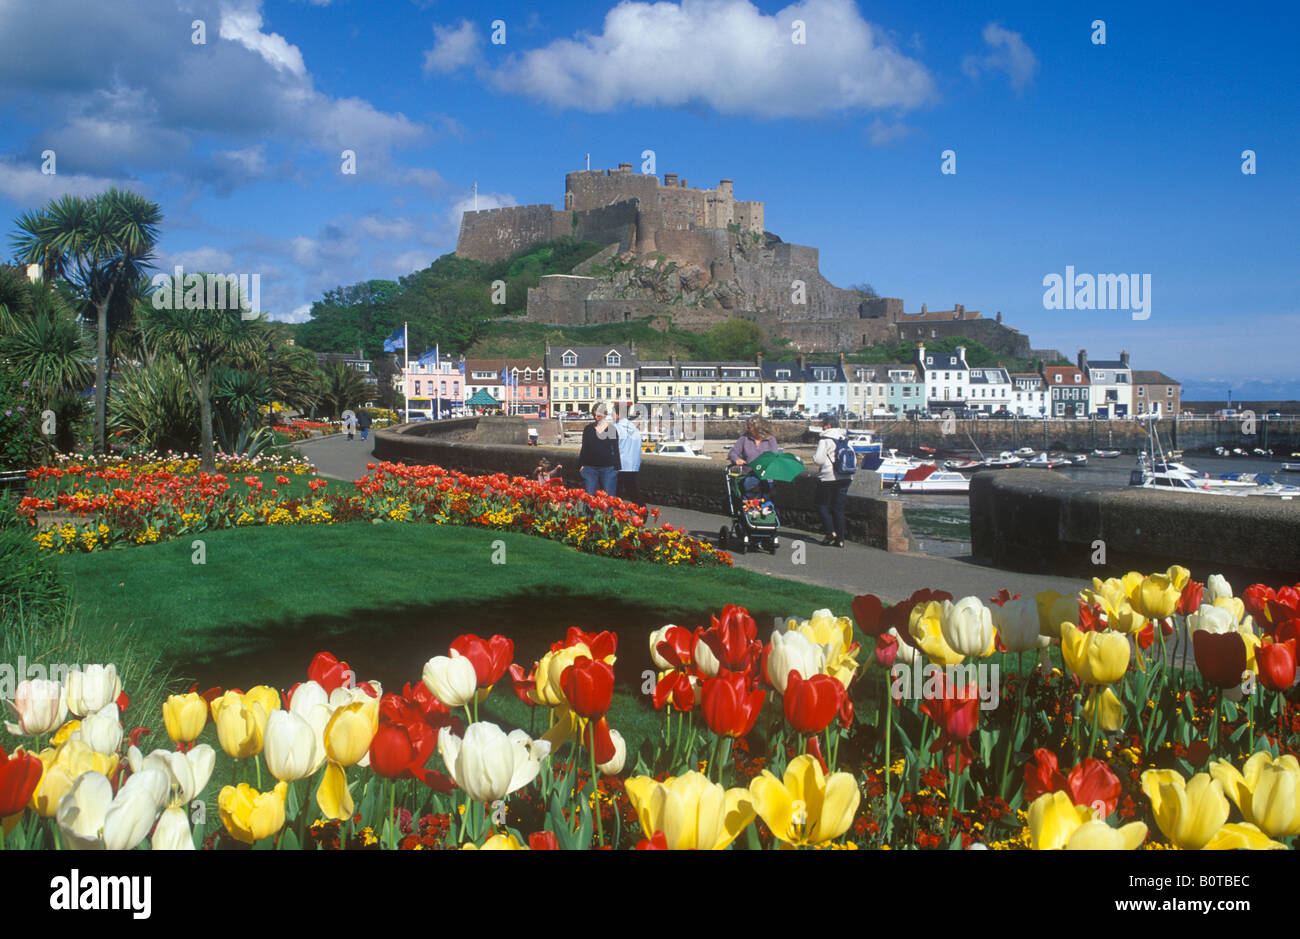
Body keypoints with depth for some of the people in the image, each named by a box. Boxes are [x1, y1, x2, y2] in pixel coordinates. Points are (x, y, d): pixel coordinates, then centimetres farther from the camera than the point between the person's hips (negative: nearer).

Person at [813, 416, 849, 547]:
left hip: (828, 477, -6)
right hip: (845, 477, 6)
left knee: (822, 504, 7)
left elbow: (819, 460, -14)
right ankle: (840, 539, 5)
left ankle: (831, 531, -7)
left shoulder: (825, 440, -9)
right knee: (839, 507, 9)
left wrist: (814, 454, 5)